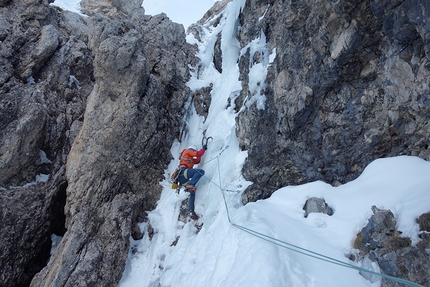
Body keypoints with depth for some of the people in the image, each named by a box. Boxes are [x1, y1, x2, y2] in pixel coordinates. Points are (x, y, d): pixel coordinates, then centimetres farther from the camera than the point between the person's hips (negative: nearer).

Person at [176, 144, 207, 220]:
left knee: (193, 192, 5)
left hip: (182, 179, 9)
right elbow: (198, 154, 3)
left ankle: (191, 212, -2)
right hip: (183, 171, -9)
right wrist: (204, 148, 15)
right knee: (201, 171, -23)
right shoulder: (187, 151, 14)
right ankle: (190, 185, -33)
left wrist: (200, 154, 34)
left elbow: (197, 160, 38)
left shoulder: (190, 159, 38)